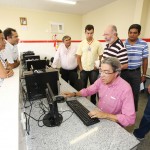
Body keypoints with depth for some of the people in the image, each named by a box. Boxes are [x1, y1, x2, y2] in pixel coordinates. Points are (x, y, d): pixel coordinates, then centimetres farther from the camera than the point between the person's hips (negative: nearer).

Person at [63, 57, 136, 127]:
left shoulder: (125, 89, -26)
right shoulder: (102, 80, -8)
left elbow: (130, 119, -25)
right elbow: (89, 90, 8)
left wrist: (105, 115, -34)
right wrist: (74, 94, -6)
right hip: (98, 117, 5)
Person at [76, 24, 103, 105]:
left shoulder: (97, 43, -3)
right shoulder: (81, 43, 1)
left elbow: (101, 56, 1)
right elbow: (78, 57, 3)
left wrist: (97, 66, -5)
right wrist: (80, 68, -2)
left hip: (94, 69, -1)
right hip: (84, 69, 1)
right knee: (83, 86, 11)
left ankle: (93, 102, 28)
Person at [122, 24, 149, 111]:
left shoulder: (143, 44, -4)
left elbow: (145, 60, 2)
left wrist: (144, 75, 3)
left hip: (136, 72, 0)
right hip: (124, 72, 0)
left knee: (135, 92, 12)